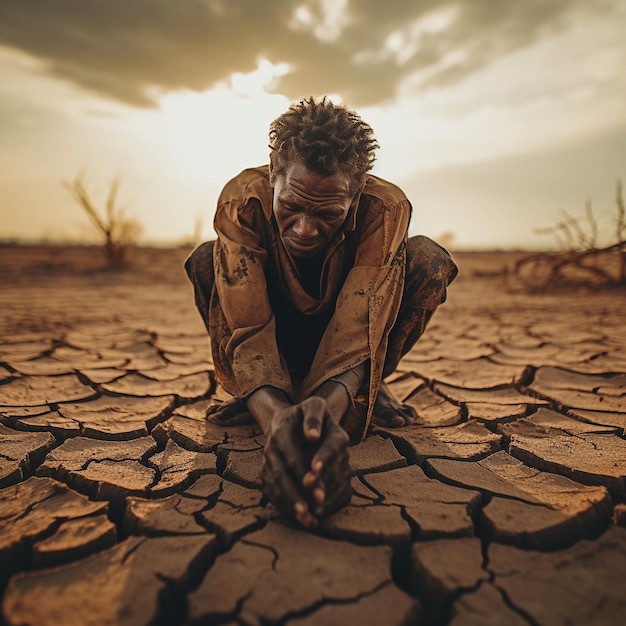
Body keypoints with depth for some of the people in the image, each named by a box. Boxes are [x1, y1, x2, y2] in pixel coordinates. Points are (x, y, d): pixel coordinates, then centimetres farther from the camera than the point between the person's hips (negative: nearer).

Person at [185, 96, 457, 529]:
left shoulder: (386, 207, -29)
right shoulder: (243, 200, -29)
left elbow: (360, 326, -38)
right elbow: (248, 328, -38)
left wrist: (328, 406, -58)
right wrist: (275, 415, -57)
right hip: (277, 341, 1)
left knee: (429, 259, -25)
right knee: (207, 260, -26)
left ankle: (369, 386, -6)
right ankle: (266, 393, -7)